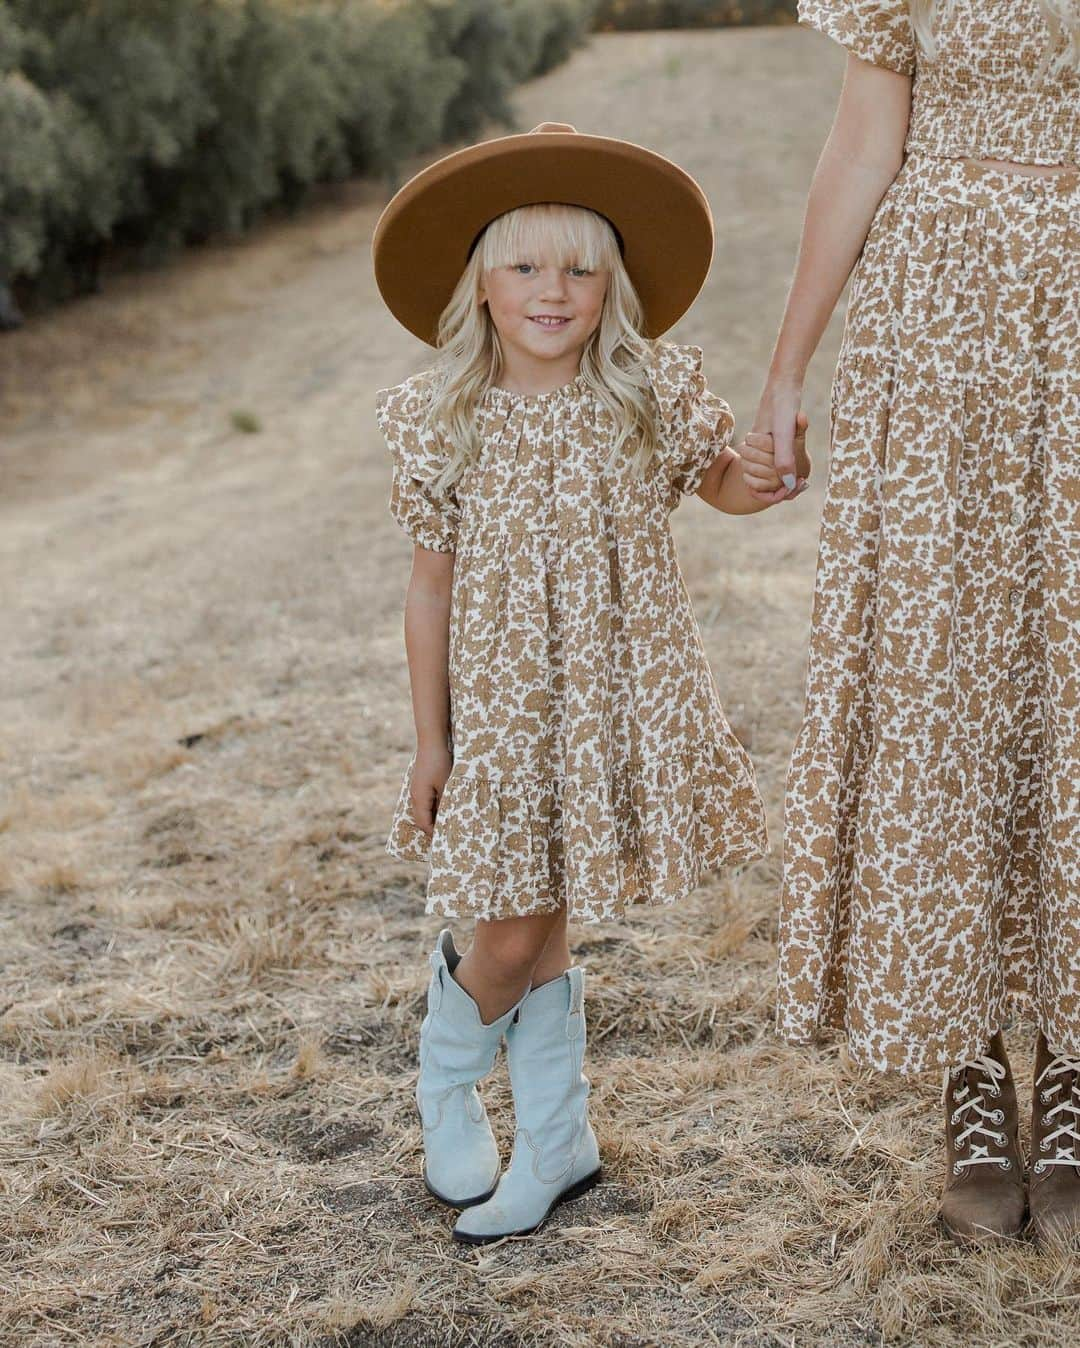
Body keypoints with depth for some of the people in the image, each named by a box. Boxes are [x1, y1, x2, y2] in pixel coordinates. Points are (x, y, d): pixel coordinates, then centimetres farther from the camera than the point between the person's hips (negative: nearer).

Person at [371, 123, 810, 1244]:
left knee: (543, 923, 8)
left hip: (619, 698, 1)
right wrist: (429, 739, 1)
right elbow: (432, 582, 0)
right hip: (501, 704, -1)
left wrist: (771, 473, -10)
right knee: (514, 935, 2)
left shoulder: (655, 393, -4)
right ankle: (445, 1081, 35)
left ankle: (550, 1142, 29)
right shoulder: (442, 421, -6)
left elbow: (723, 485, 15)